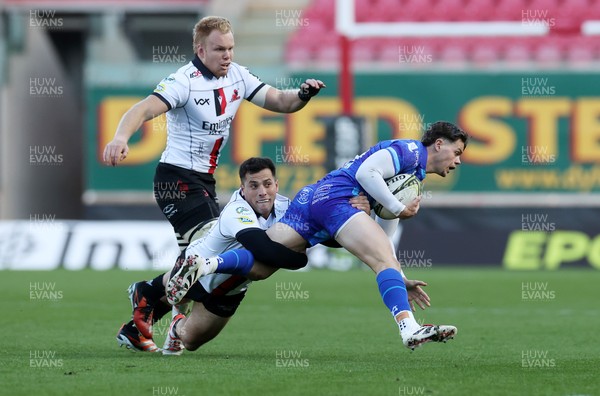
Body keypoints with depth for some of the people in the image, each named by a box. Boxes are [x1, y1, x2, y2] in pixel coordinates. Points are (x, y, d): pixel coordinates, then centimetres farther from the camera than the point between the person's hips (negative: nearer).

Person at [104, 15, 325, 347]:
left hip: (204, 180, 8)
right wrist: (121, 137, -51)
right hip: (177, 178, -8)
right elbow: (145, 109, -32)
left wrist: (302, 95, -14)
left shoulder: (237, 76, 5)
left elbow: (279, 101, 9)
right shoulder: (184, 81, -18)